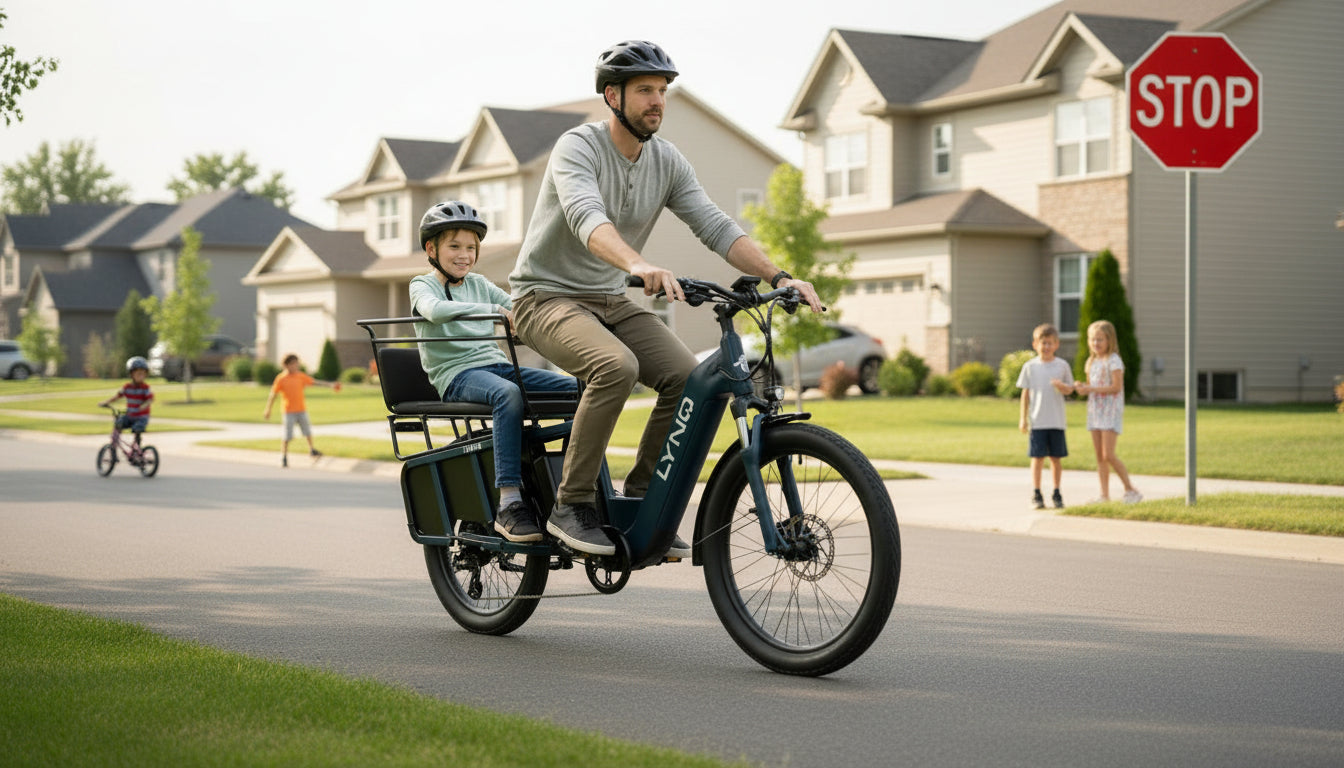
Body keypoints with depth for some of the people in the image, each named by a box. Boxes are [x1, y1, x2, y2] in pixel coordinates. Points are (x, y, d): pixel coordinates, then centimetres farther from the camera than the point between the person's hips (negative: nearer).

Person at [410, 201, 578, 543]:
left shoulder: (479, 284, 23)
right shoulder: (423, 284, 5)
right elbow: (434, 309, -19)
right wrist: (492, 310, -31)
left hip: (498, 365, 6)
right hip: (457, 374, -6)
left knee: (579, 389, -15)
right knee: (509, 394, -40)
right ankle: (509, 505, -44)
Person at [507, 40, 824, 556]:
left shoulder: (667, 162, 2)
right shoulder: (578, 147, -18)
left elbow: (715, 227, -5)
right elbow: (587, 218, -37)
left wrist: (778, 276, -21)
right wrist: (638, 266, -57)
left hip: (609, 300, 6)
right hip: (547, 296, -6)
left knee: (688, 377, -16)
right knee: (617, 366, -34)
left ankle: (639, 502, -1)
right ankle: (572, 507, -21)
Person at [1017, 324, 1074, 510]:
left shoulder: (1062, 366, 4)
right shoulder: (1030, 367, 2)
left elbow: (1070, 388, 9)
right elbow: (1025, 392, 5)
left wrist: (1062, 386, -14)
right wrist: (1023, 417, 3)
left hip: (1057, 421, 1)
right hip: (1037, 421, -1)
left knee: (1056, 458, 5)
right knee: (1037, 458, -1)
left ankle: (1057, 494, 16)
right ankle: (1036, 495, 6)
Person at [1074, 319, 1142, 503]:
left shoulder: (1114, 361, -9)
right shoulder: (1092, 362, 15)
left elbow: (1116, 387, -17)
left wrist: (1091, 389, -21)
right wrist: (1084, 387, 0)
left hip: (1110, 411, -8)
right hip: (1095, 411, 8)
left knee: (1109, 455, -14)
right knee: (1099, 457, 6)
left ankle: (1131, 490, -2)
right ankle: (1105, 495, 8)